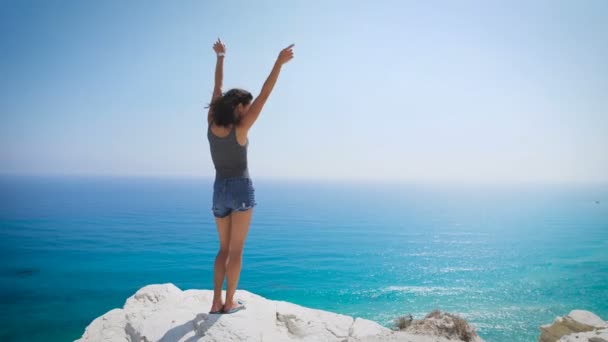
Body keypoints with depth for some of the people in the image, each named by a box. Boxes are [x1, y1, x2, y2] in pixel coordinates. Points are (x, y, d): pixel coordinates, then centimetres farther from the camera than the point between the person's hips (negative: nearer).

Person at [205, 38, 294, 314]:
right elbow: (264, 95, -19)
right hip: (241, 189, -5)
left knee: (224, 249, 14)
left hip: (219, 190, 6)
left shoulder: (211, 123, -3)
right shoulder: (240, 128, -16)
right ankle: (230, 302, 10)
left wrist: (220, 57, 19)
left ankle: (216, 303, 12)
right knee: (236, 250, 4)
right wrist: (279, 63, -18)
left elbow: (217, 88, 8)